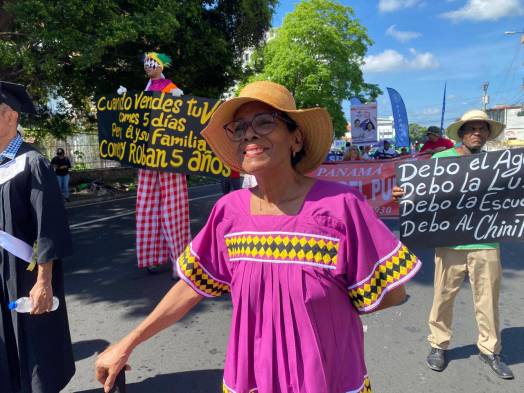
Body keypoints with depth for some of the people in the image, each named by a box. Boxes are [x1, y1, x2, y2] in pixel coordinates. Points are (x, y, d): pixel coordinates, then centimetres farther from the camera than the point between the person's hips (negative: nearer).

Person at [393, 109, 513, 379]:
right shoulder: (441, 159, 2)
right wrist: (402, 194, -17)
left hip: (486, 242, 2)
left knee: (488, 299, 10)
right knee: (443, 296, 7)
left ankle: (490, 350, 30)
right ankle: (438, 345, 26)